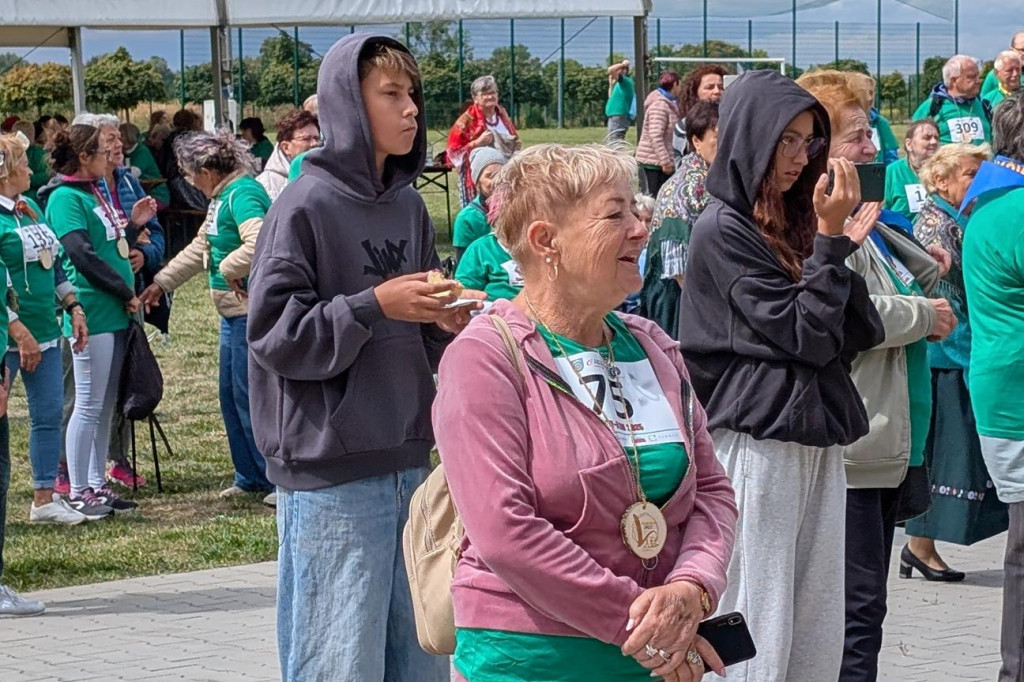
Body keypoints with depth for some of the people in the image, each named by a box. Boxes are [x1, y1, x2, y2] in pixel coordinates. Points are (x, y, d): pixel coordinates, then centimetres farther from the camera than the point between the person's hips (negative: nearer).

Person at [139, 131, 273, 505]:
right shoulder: (223, 196, 14)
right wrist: (161, 283, 28)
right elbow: (200, 248, 25)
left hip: (253, 311, -10)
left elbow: (260, 244, -35)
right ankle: (250, 477, 25)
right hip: (235, 311, 10)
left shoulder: (243, 194, -18)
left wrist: (230, 269, -19)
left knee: (251, 397, -6)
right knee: (231, 396, 15)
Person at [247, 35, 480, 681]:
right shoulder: (307, 205, -9)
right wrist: (374, 305, -20)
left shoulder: (409, 204, 12)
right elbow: (274, 333, -13)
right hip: (331, 476, -7)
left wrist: (448, 319, -1)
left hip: (410, 462, 7)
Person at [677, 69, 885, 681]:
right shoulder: (722, 230, -8)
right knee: (759, 631, -7)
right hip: (759, 440, -8)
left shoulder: (792, 223, 15)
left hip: (820, 437, 8)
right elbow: (804, 334, -13)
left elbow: (861, 334, 9)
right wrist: (831, 239, -11)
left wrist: (843, 240, -1)